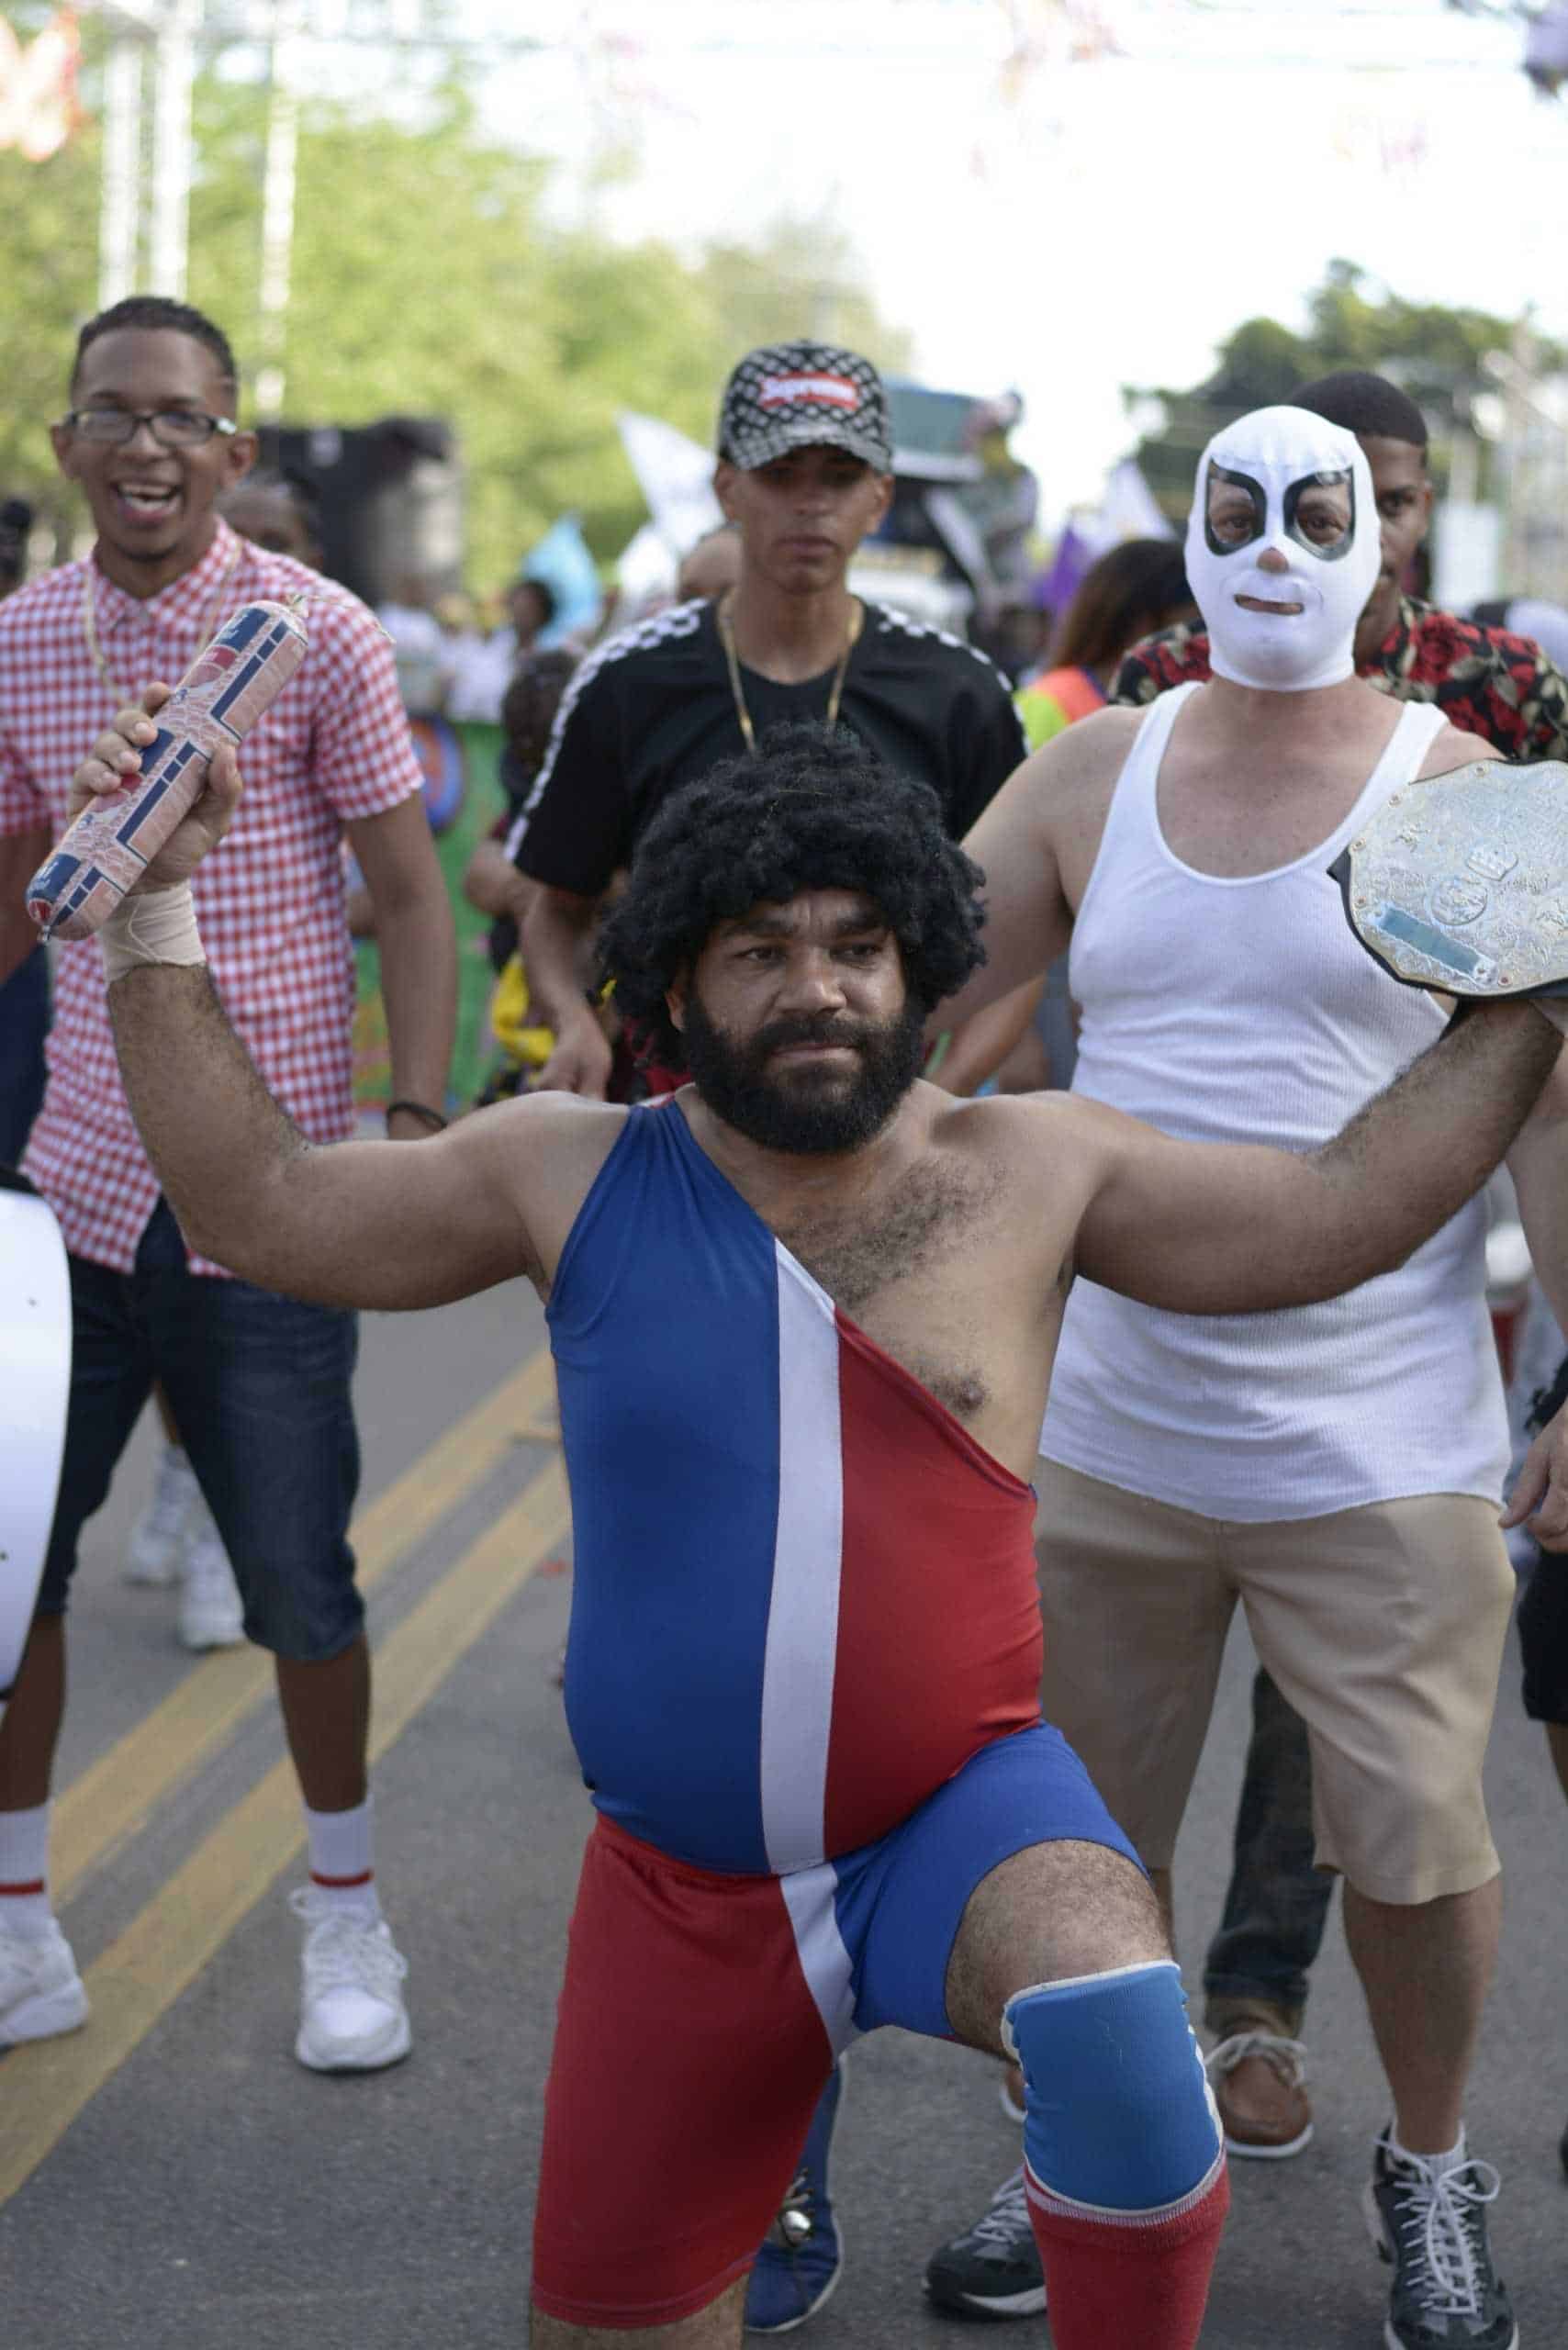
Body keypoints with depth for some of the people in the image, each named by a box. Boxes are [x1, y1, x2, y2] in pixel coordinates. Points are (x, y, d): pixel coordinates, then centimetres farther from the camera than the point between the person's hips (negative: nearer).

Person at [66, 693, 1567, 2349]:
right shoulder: (578, 1178, 1)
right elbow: (254, 1205, 4)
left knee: (1108, 2024, -36)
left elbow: (1339, 1211, 2)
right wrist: (154, 909, -1)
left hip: (964, 1828, -2)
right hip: (681, 1887, 2)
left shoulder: (1029, 1171, -1)